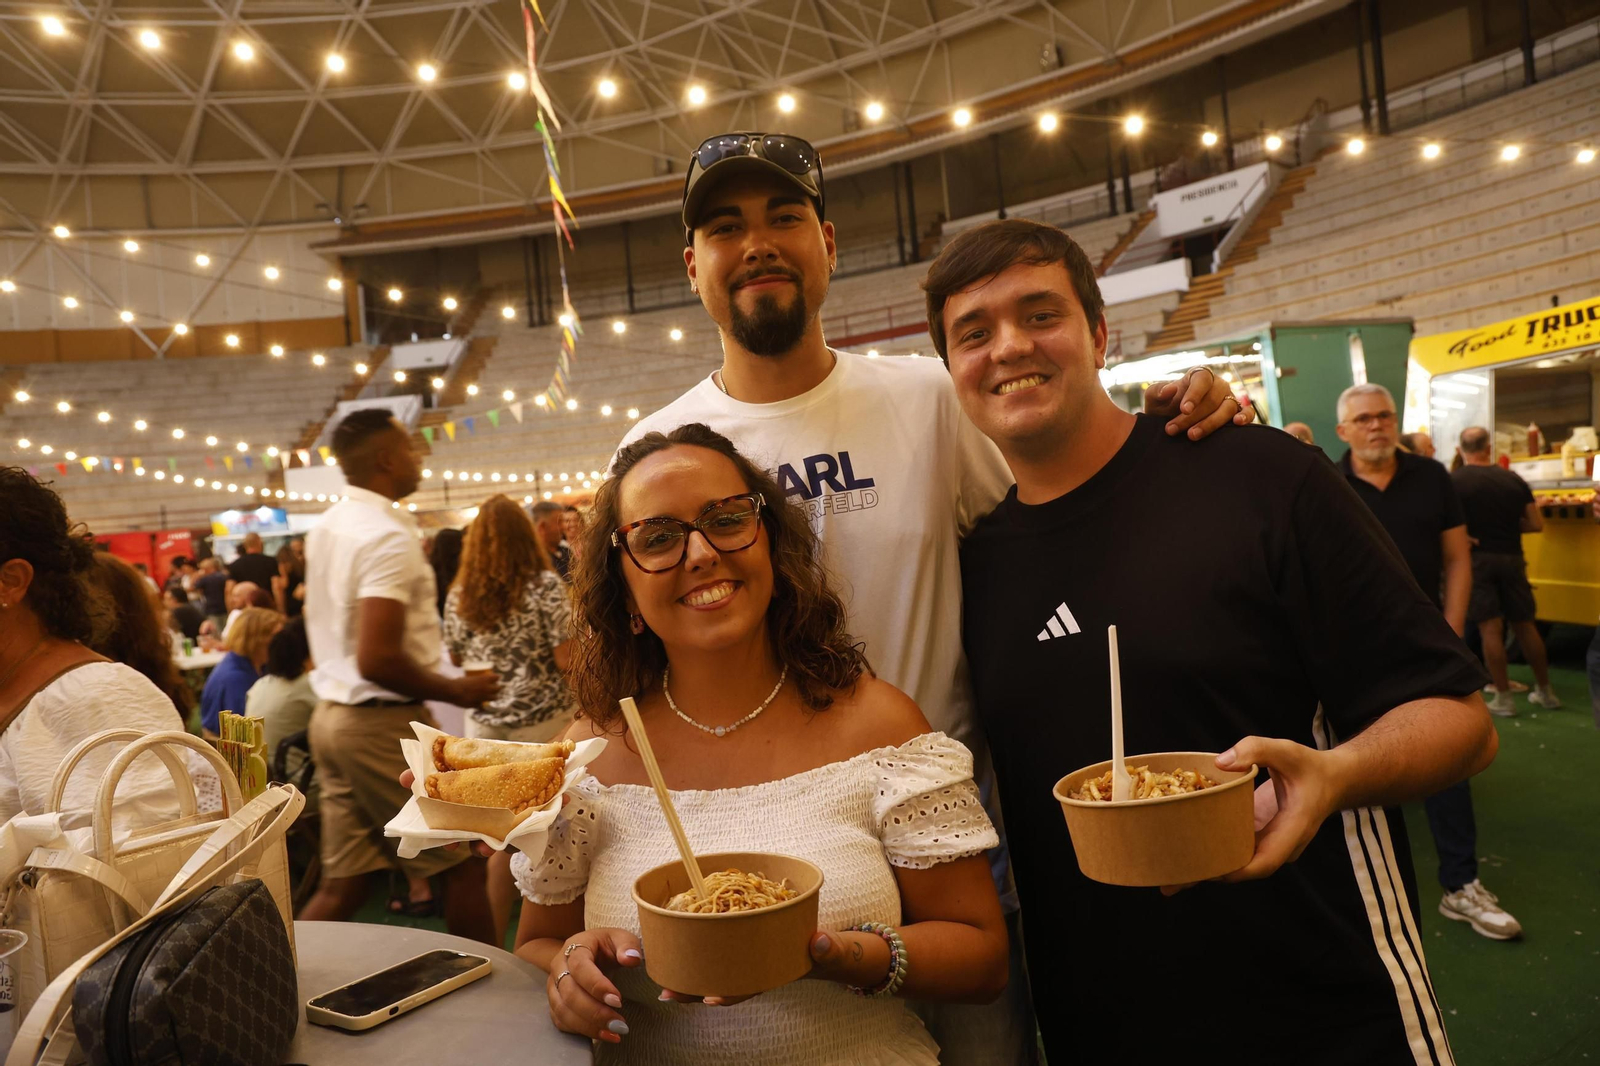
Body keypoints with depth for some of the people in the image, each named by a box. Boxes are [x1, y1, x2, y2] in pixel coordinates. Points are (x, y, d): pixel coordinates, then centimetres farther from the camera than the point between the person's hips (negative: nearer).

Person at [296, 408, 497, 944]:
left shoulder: (325, 528, 10)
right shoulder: (388, 536, -19)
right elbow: (378, 660, -26)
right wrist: (456, 691, -13)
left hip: (331, 714, 9)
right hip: (383, 723, -9)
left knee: (342, 884, 13)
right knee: (463, 865, 5)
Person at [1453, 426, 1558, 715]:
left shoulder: (1454, 482, -9)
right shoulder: (1514, 480, 3)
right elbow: (1536, 524, 5)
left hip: (1477, 559, -4)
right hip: (1512, 558, 4)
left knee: (1490, 628, -1)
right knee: (1524, 625, 15)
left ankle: (1504, 698, 2)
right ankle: (1545, 691, 25)